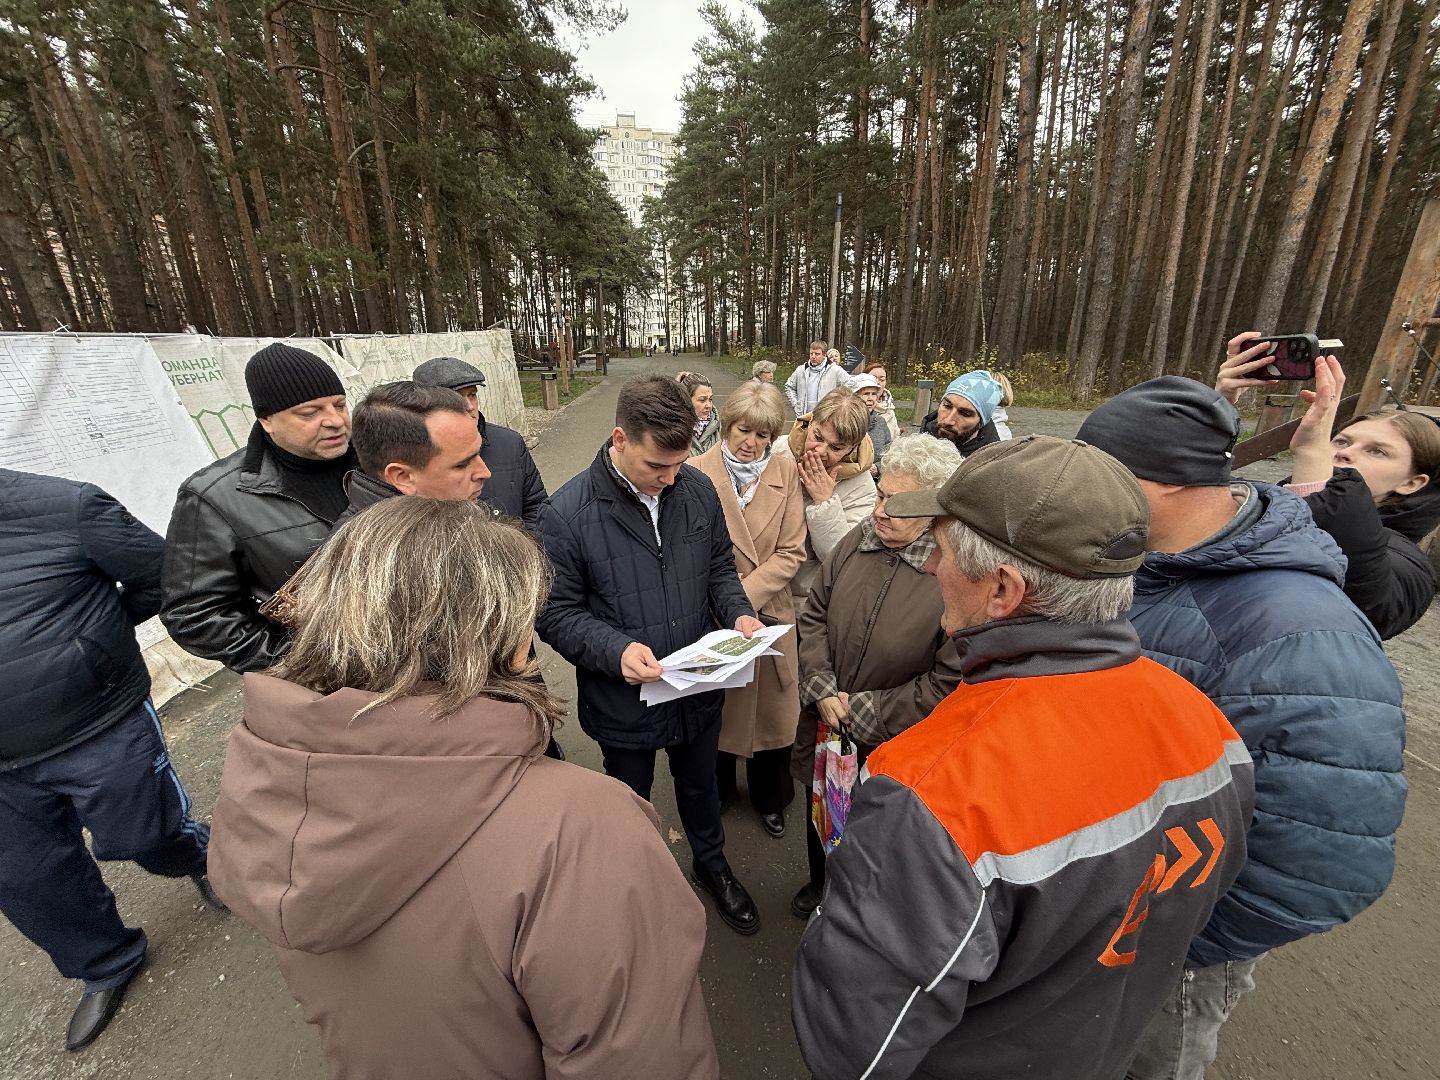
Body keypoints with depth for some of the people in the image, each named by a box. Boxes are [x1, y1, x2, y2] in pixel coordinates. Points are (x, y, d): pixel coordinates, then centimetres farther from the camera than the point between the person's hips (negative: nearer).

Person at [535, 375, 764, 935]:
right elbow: (557, 613, -15)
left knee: (700, 786, 29)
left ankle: (711, 863, 60)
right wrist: (616, 650, -31)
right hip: (624, 699, -3)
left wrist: (738, 613, -14)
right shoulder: (567, 513, -22)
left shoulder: (698, 489, -9)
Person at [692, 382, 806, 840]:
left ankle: (769, 798, 45)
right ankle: (717, 787, 48)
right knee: (717, 708, 19)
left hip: (768, 613, 2)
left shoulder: (786, 472, -5)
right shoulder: (697, 473, -11)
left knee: (771, 709, 16)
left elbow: (791, 552, -8)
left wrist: (743, 594, -17)